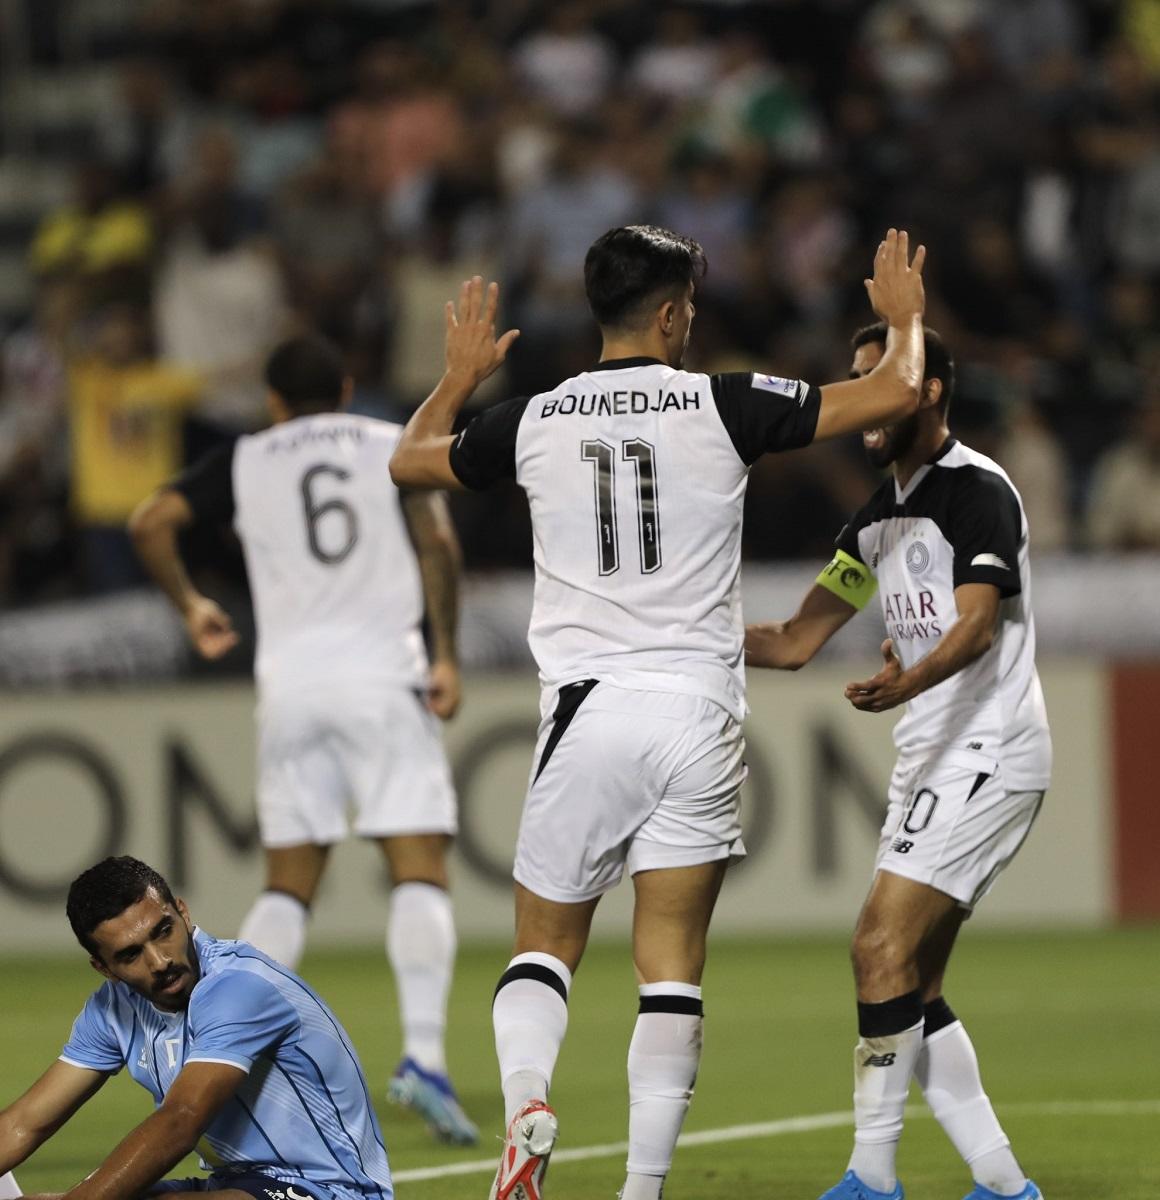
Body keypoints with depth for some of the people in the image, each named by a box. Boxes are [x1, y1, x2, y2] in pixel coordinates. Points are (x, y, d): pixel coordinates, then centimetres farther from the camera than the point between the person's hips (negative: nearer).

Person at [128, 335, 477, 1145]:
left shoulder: (245, 461, 13)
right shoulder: (397, 448, 10)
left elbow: (152, 522, 2)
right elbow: (437, 543, -5)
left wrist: (191, 606, 16)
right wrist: (447, 656, -3)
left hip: (290, 678, 2)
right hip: (383, 676, -2)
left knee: (288, 887, 11)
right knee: (421, 873, -6)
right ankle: (424, 1056, -24)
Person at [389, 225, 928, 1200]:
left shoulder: (535, 419, 3)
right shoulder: (721, 406, -4)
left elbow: (408, 462, 21)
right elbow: (895, 395, -2)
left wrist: (461, 374, 37)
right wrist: (904, 318, 18)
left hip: (586, 714, 1)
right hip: (698, 712, -1)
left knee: (544, 946, 12)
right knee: (671, 968, 2)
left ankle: (526, 1099, -16)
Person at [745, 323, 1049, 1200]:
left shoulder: (977, 490, -12)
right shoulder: (878, 520, 16)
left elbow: (977, 625, -25)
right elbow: (795, 641, 18)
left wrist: (906, 683, -44)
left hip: (986, 752, -9)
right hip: (933, 758, 9)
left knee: (884, 949, -15)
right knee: (912, 988, 5)